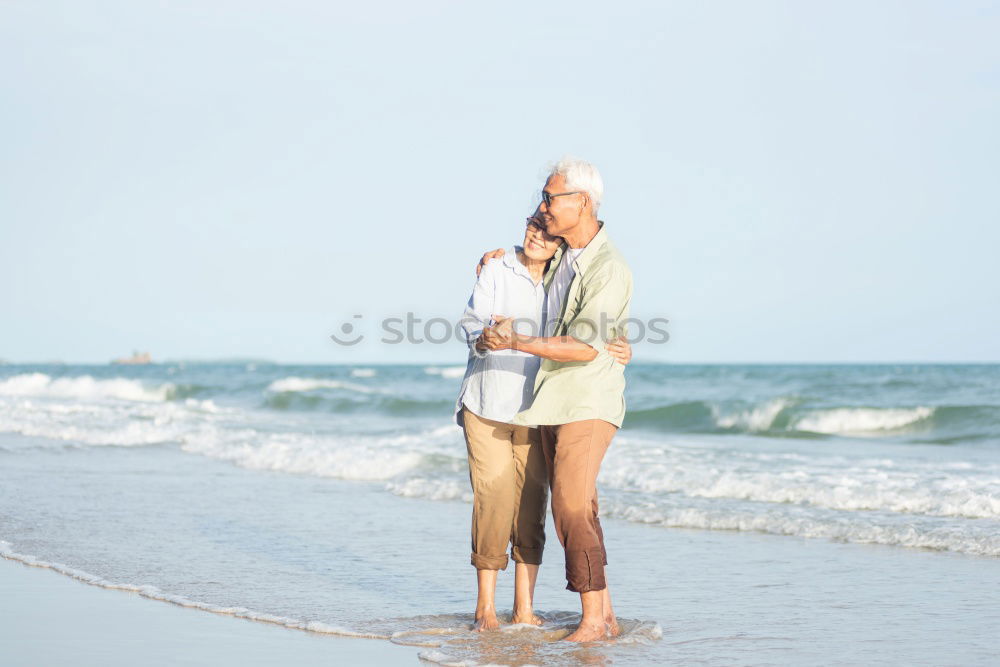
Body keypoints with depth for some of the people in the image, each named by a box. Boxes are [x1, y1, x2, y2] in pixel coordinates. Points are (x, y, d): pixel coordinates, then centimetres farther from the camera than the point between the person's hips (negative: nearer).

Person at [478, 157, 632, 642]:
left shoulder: (609, 270, -18)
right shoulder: (562, 252, 9)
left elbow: (585, 347, -26)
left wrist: (515, 342, -24)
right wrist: (502, 258, 16)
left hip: (589, 402, -9)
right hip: (554, 401, 9)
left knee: (571, 507, -16)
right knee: (575, 511, 8)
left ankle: (592, 619, -10)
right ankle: (605, 616, 12)